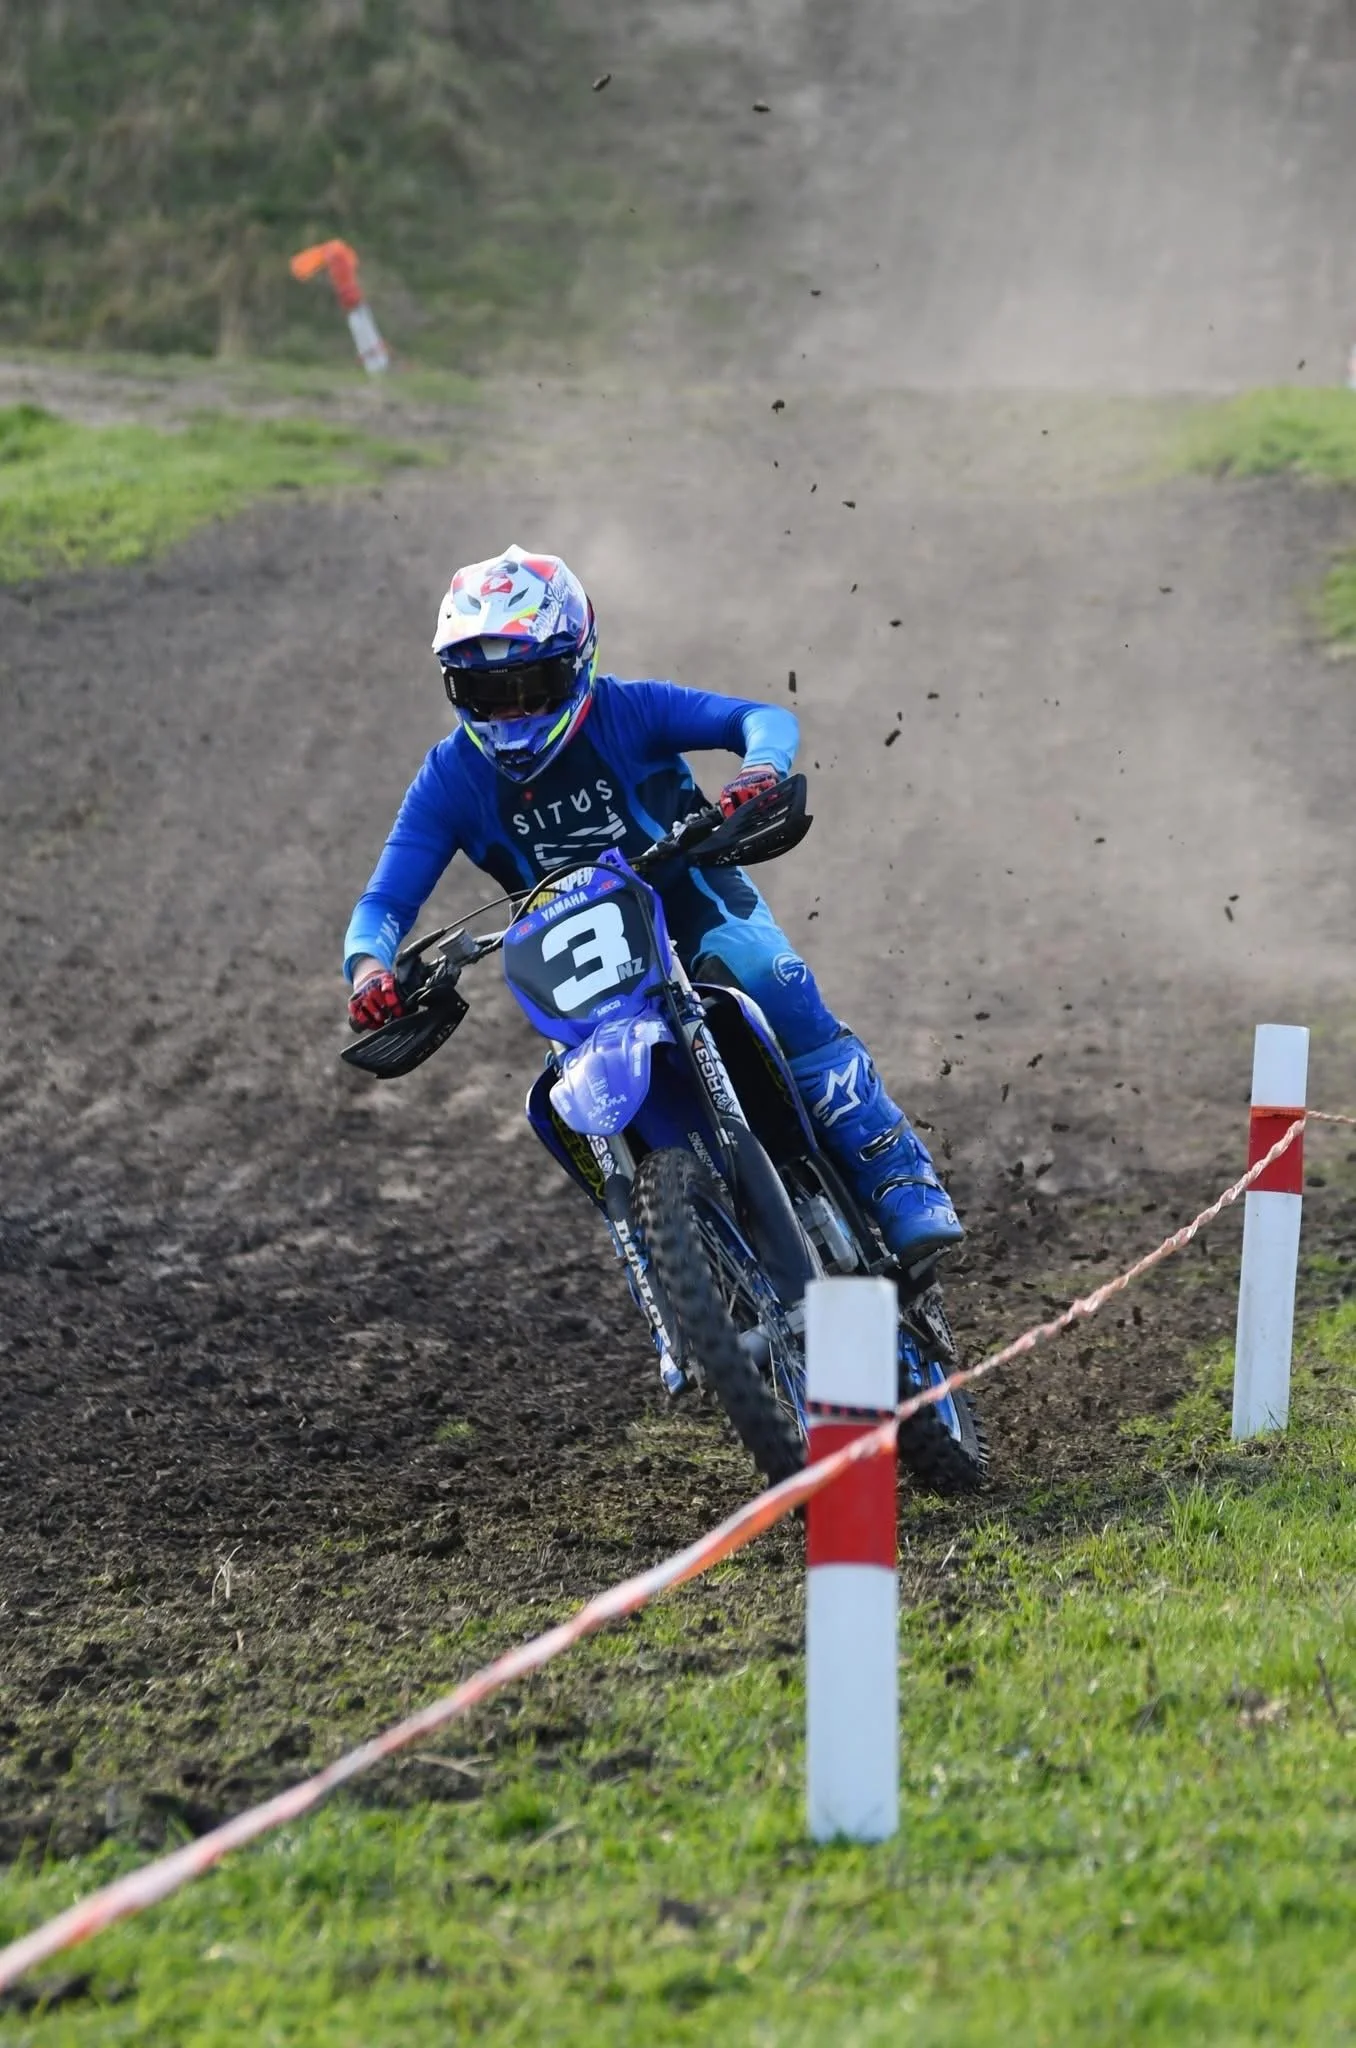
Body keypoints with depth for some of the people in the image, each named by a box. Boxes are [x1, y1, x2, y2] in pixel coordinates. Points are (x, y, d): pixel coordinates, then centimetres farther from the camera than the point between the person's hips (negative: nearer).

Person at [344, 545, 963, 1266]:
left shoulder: (625, 711, -12)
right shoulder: (451, 779, -6)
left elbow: (761, 717, -18)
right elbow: (386, 900, -9)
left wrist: (761, 769, -43)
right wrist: (370, 966, -33)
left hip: (699, 910, -2)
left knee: (777, 989, -31)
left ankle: (902, 1184, -29)